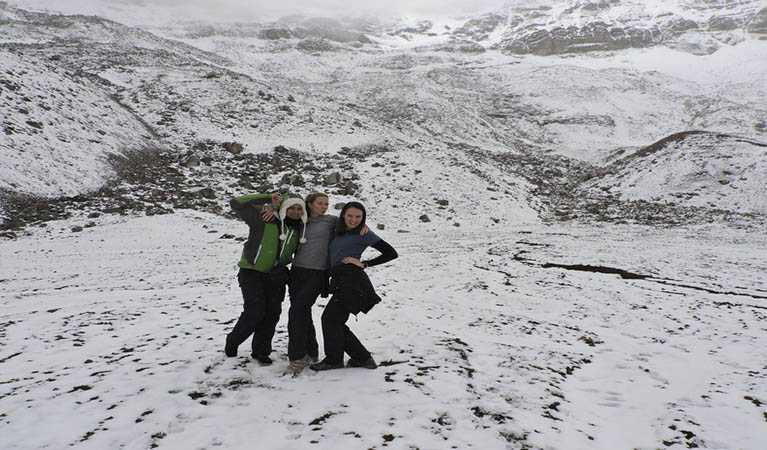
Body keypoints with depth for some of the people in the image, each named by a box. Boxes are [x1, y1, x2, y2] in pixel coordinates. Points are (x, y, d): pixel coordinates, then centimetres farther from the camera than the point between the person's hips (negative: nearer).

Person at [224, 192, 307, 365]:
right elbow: (236, 203, -20)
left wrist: (282, 267, 5)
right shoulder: (263, 220, -14)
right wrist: (267, 198, -20)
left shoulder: (299, 230, 3)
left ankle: (261, 351, 22)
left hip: (274, 275, 6)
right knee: (255, 311, -13)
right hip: (251, 272, -5)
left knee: (273, 313, 3)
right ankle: (232, 342, 14)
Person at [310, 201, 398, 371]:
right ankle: (363, 358, 17)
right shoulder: (338, 233, 20)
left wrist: (364, 264, -7)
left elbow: (391, 253, -3)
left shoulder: (364, 234, 1)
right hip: (342, 281, 8)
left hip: (352, 281, -8)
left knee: (330, 318, -4)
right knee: (336, 322, 9)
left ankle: (334, 359, 13)